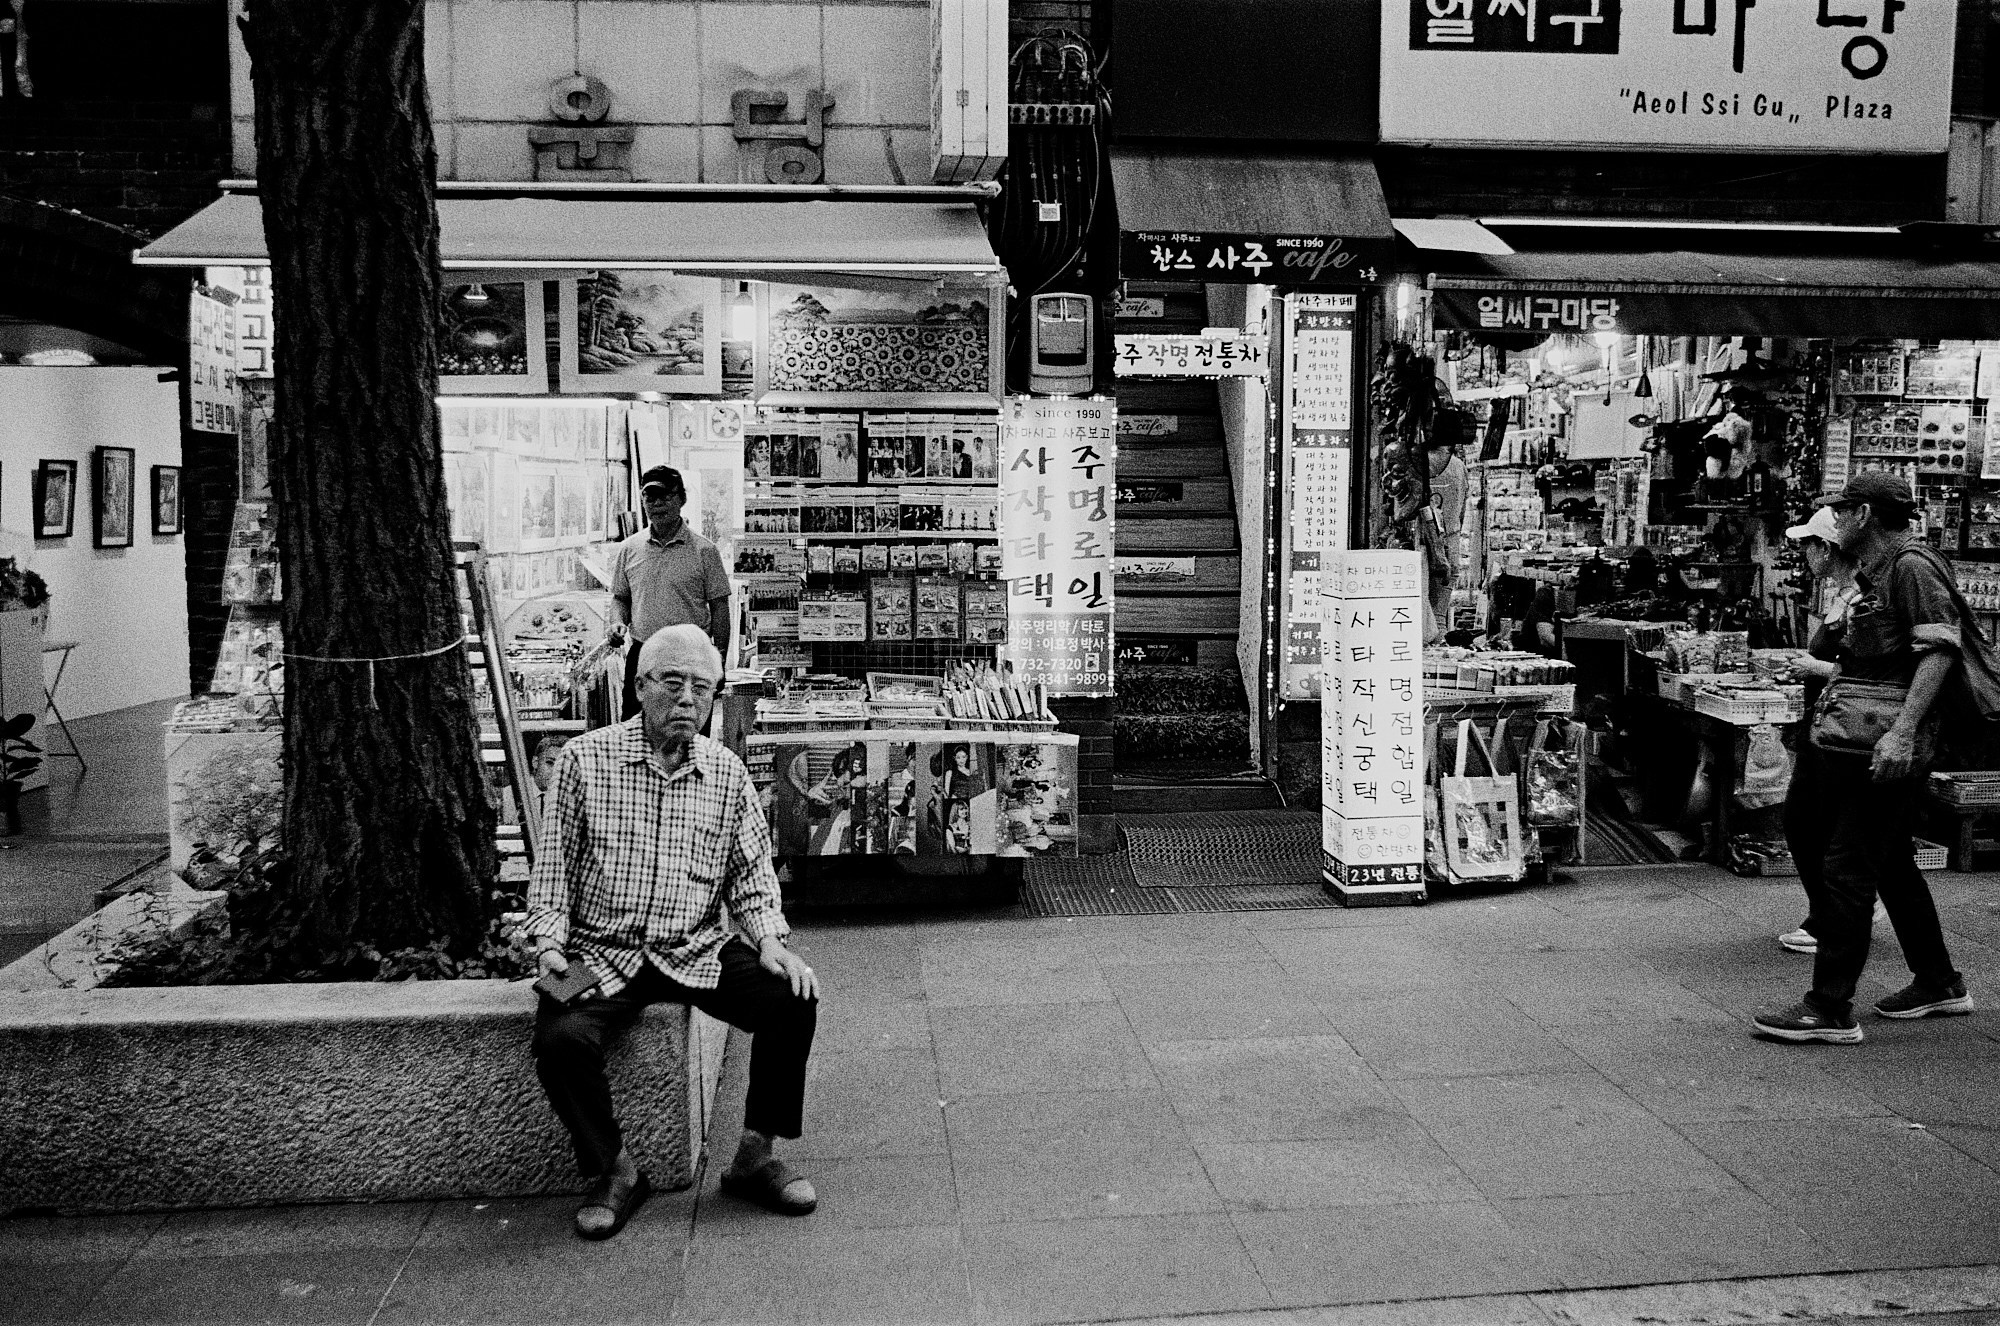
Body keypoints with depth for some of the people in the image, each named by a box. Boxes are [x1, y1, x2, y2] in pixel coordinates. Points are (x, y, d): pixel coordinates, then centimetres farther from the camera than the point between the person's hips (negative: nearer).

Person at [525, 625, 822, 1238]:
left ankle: (756, 1154, -1)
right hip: (601, 952, -2)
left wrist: (770, 941, -8)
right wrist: (549, 942, -11)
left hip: (698, 951, 2)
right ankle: (614, 1170, -2)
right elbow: (553, 864, 2)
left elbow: (752, 873, 9)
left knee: (793, 998, -20)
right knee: (560, 1038, -29)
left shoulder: (727, 772, 6)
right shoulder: (584, 759, -1)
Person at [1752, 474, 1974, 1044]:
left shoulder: (1913, 567, -13)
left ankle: (1830, 1009, -6)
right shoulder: (1876, 572, 18)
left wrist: (1903, 732, -29)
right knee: (1892, 864, 19)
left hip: (1890, 747, -11)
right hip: (1863, 740, 11)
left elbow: (1939, 650, -23)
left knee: (1847, 869, -9)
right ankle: (1937, 983, 33)